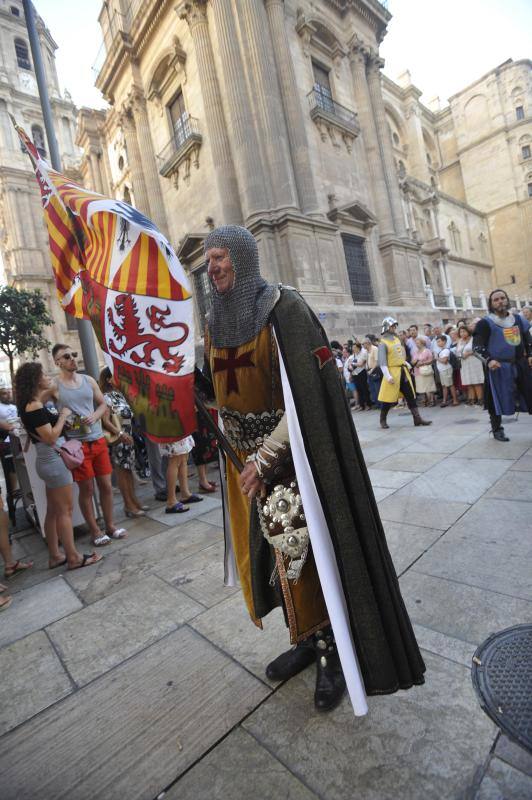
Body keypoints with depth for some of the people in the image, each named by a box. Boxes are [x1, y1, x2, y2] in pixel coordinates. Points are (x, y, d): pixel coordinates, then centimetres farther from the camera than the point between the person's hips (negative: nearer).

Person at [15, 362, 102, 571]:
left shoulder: (32, 404, 9)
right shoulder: (34, 407, -19)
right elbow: (51, 438, -23)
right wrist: (63, 415, -13)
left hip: (49, 460, 10)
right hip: (54, 461, -10)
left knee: (53, 511, 16)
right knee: (65, 511, -1)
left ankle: (55, 556, 26)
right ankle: (73, 558, 10)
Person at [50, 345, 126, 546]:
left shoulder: (88, 380, 7)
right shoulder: (54, 386, -6)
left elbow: (103, 404, 12)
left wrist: (94, 416, -7)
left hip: (98, 440, 4)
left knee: (106, 485, 11)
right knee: (86, 490, 6)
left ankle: (110, 525, 26)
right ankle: (95, 531, 22)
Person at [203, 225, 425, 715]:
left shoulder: (283, 308, -12)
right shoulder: (216, 324, 9)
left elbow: (306, 394, -18)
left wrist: (266, 458, -20)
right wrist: (242, 452, 8)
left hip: (292, 455, -6)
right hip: (248, 459, 7)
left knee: (308, 549, 6)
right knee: (270, 549, 15)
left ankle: (334, 649, 30)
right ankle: (309, 639, 37)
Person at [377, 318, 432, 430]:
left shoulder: (397, 339, 13)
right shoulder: (383, 343, -10)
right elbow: (382, 362, -16)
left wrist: (405, 363, 13)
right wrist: (388, 376, -22)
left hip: (403, 371, 7)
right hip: (393, 371, -7)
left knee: (411, 395, 6)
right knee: (389, 398, 1)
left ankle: (417, 418, 10)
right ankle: (383, 420, 17)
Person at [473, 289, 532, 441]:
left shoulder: (517, 319, 13)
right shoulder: (485, 322, -6)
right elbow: (477, 345, -11)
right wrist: (488, 360, -23)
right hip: (498, 367, -5)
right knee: (497, 399, 1)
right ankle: (497, 429, 16)